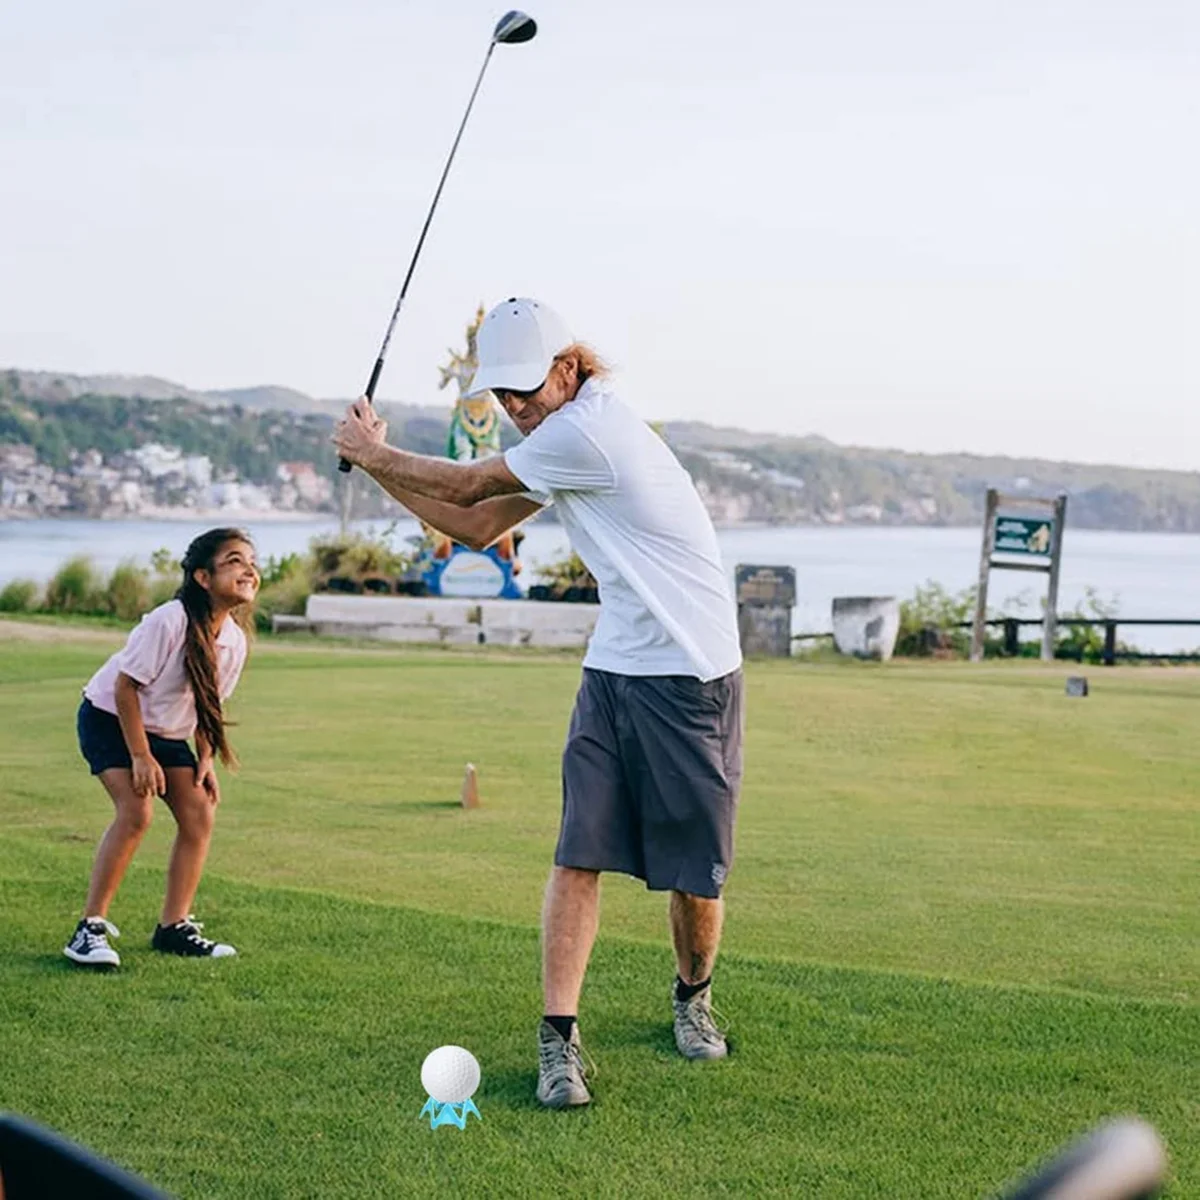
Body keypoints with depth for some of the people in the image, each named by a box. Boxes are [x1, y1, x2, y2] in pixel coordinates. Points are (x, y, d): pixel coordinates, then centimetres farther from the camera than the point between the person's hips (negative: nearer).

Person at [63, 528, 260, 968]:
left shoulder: (234, 641, -9)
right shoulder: (168, 622, -29)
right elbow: (125, 686, -23)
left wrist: (206, 759, -4)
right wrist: (141, 757, -23)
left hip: (167, 731, 7)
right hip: (110, 718, -7)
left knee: (199, 815, -4)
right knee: (136, 810, -23)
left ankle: (174, 927, 6)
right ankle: (90, 927, -16)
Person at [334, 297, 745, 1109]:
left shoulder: (591, 429, -18)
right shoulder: (561, 437, 12)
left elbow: (469, 484, -7)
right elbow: (477, 525, 17)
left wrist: (378, 454, 9)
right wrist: (379, 464, 10)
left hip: (693, 677, -8)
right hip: (614, 669, 8)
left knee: (694, 872, 2)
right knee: (580, 853, -5)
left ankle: (693, 997, 29)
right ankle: (560, 1038, -4)